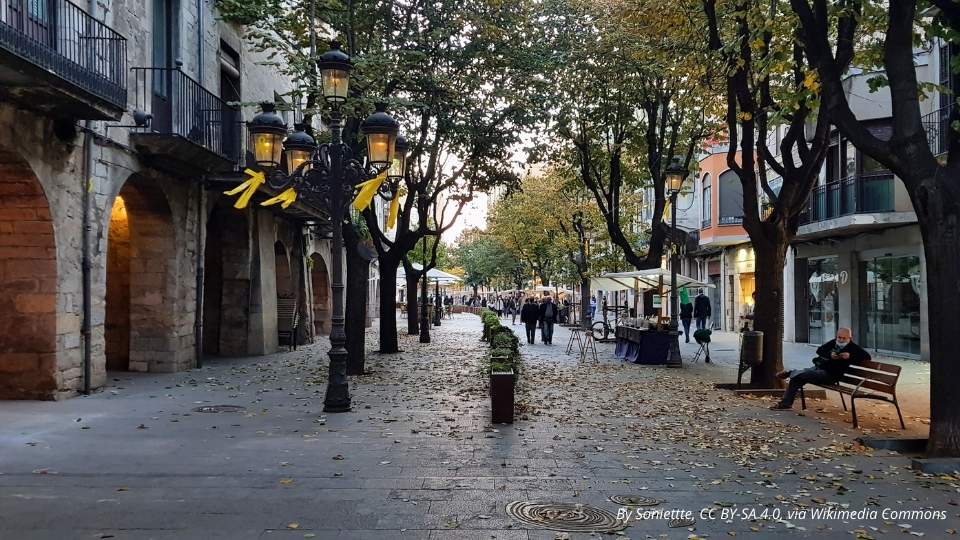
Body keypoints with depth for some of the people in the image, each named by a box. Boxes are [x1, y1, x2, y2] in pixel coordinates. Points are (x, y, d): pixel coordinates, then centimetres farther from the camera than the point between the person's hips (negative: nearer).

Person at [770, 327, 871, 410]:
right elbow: (819, 350, 9)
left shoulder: (853, 348, -1)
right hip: (817, 367, 7)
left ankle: (789, 373, 4)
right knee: (796, 379, -6)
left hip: (828, 374, -7)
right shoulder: (833, 342, 16)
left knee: (800, 374, -27)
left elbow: (867, 356, -11)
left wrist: (850, 356, -24)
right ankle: (786, 403, 2)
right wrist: (829, 355, -12)